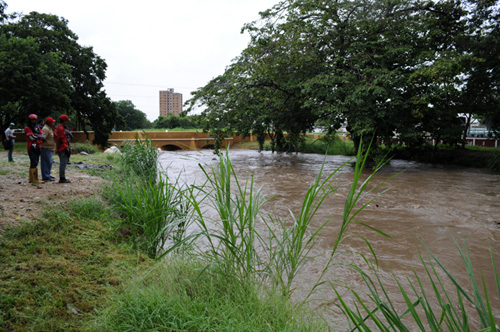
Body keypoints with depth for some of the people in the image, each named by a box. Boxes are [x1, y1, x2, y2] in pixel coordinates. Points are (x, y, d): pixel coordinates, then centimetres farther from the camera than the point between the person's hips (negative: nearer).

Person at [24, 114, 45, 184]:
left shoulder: (37, 128, 20)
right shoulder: (27, 128, -3)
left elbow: (43, 136, 6)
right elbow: (32, 137, -15)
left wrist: (36, 135, -11)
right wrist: (40, 136, -1)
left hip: (37, 148, 8)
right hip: (32, 148, -8)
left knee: (33, 163, 12)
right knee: (34, 163, -12)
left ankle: (31, 179, 18)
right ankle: (35, 179, -12)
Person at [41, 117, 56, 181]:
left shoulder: (49, 129, 19)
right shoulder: (45, 129, -14)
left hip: (50, 148, 11)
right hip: (46, 148, -11)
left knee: (49, 163, 16)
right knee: (47, 163, -9)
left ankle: (48, 175, 25)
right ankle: (46, 177, -7)